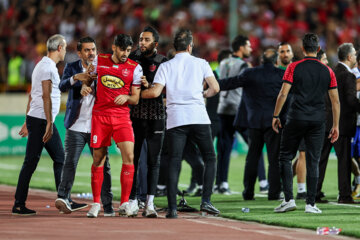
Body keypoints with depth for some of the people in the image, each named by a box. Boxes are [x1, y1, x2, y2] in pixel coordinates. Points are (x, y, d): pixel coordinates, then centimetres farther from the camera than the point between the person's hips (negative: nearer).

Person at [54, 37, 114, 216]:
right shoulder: (72, 68, 5)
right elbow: (62, 87, -11)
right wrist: (76, 77, -30)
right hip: (76, 126, -1)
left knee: (103, 165, 1)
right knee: (70, 162, -10)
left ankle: (107, 205, 4)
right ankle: (63, 198, -13)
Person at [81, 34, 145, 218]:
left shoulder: (135, 68, 1)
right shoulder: (99, 61, 5)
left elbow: (135, 99, 4)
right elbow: (89, 78, 20)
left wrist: (126, 98, -16)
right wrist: (85, 86, -2)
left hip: (122, 116, -1)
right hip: (100, 114, 1)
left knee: (129, 156, -14)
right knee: (98, 159, 3)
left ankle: (124, 204, -6)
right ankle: (96, 203, 13)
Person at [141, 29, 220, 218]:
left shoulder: (165, 66, 7)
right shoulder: (200, 63, 9)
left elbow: (155, 92, -3)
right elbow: (215, 88, 3)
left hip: (175, 120, 0)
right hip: (199, 117, 0)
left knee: (174, 162, -2)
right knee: (210, 158, 11)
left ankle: (172, 208, -9)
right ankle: (206, 201, -2)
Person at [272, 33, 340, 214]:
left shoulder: (294, 68, -1)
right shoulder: (327, 71, 6)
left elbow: (283, 94, -7)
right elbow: (335, 100, 5)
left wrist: (276, 116, 2)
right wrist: (336, 125, 10)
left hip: (296, 119, -2)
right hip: (317, 122, 2)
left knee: (285, 158, 8)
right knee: (313, 162, 4)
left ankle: (289, 199, -2)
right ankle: (310, 204, 1)